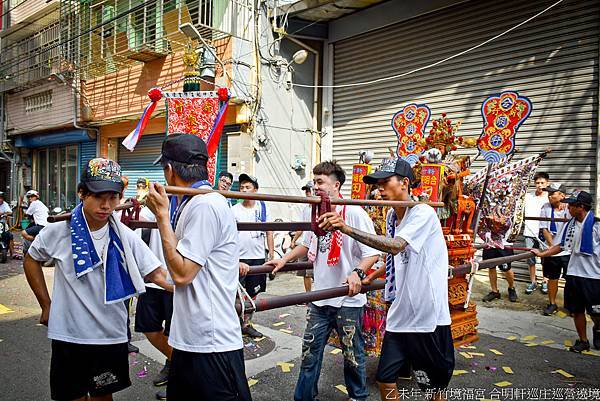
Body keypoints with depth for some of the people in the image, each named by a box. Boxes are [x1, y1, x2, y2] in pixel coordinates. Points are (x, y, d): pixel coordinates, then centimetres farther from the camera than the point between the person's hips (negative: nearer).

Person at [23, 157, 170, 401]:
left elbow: (156, 274, -9)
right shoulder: (60, 230, -10)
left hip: (111, 335, 1)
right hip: (68, 334, 0)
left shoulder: (125, 237, -9)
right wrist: (46, 305, 5)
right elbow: (31, 260, 8)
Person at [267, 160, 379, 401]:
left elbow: (372, 252, -16)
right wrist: (284, 260, 14)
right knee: (309, 351, 12)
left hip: (348, 299, -5)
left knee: (352, 354, 13)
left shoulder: (354, 213, -15)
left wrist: (357, 273, -32)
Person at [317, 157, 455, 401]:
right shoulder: (391, 216, 7)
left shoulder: (423, 213, -17)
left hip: (428, 318, -7)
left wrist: (347, 228, -41)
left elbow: (396, 246, -34)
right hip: (399, 315, 7)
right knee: (385, 380, 10)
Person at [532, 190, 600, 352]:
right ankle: (583, 341, 28)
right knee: (577, 310, 12)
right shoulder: (570, 225, 5)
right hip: (574, 274, 5)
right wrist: (541, 254, 4)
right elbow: (560, 246, 12)